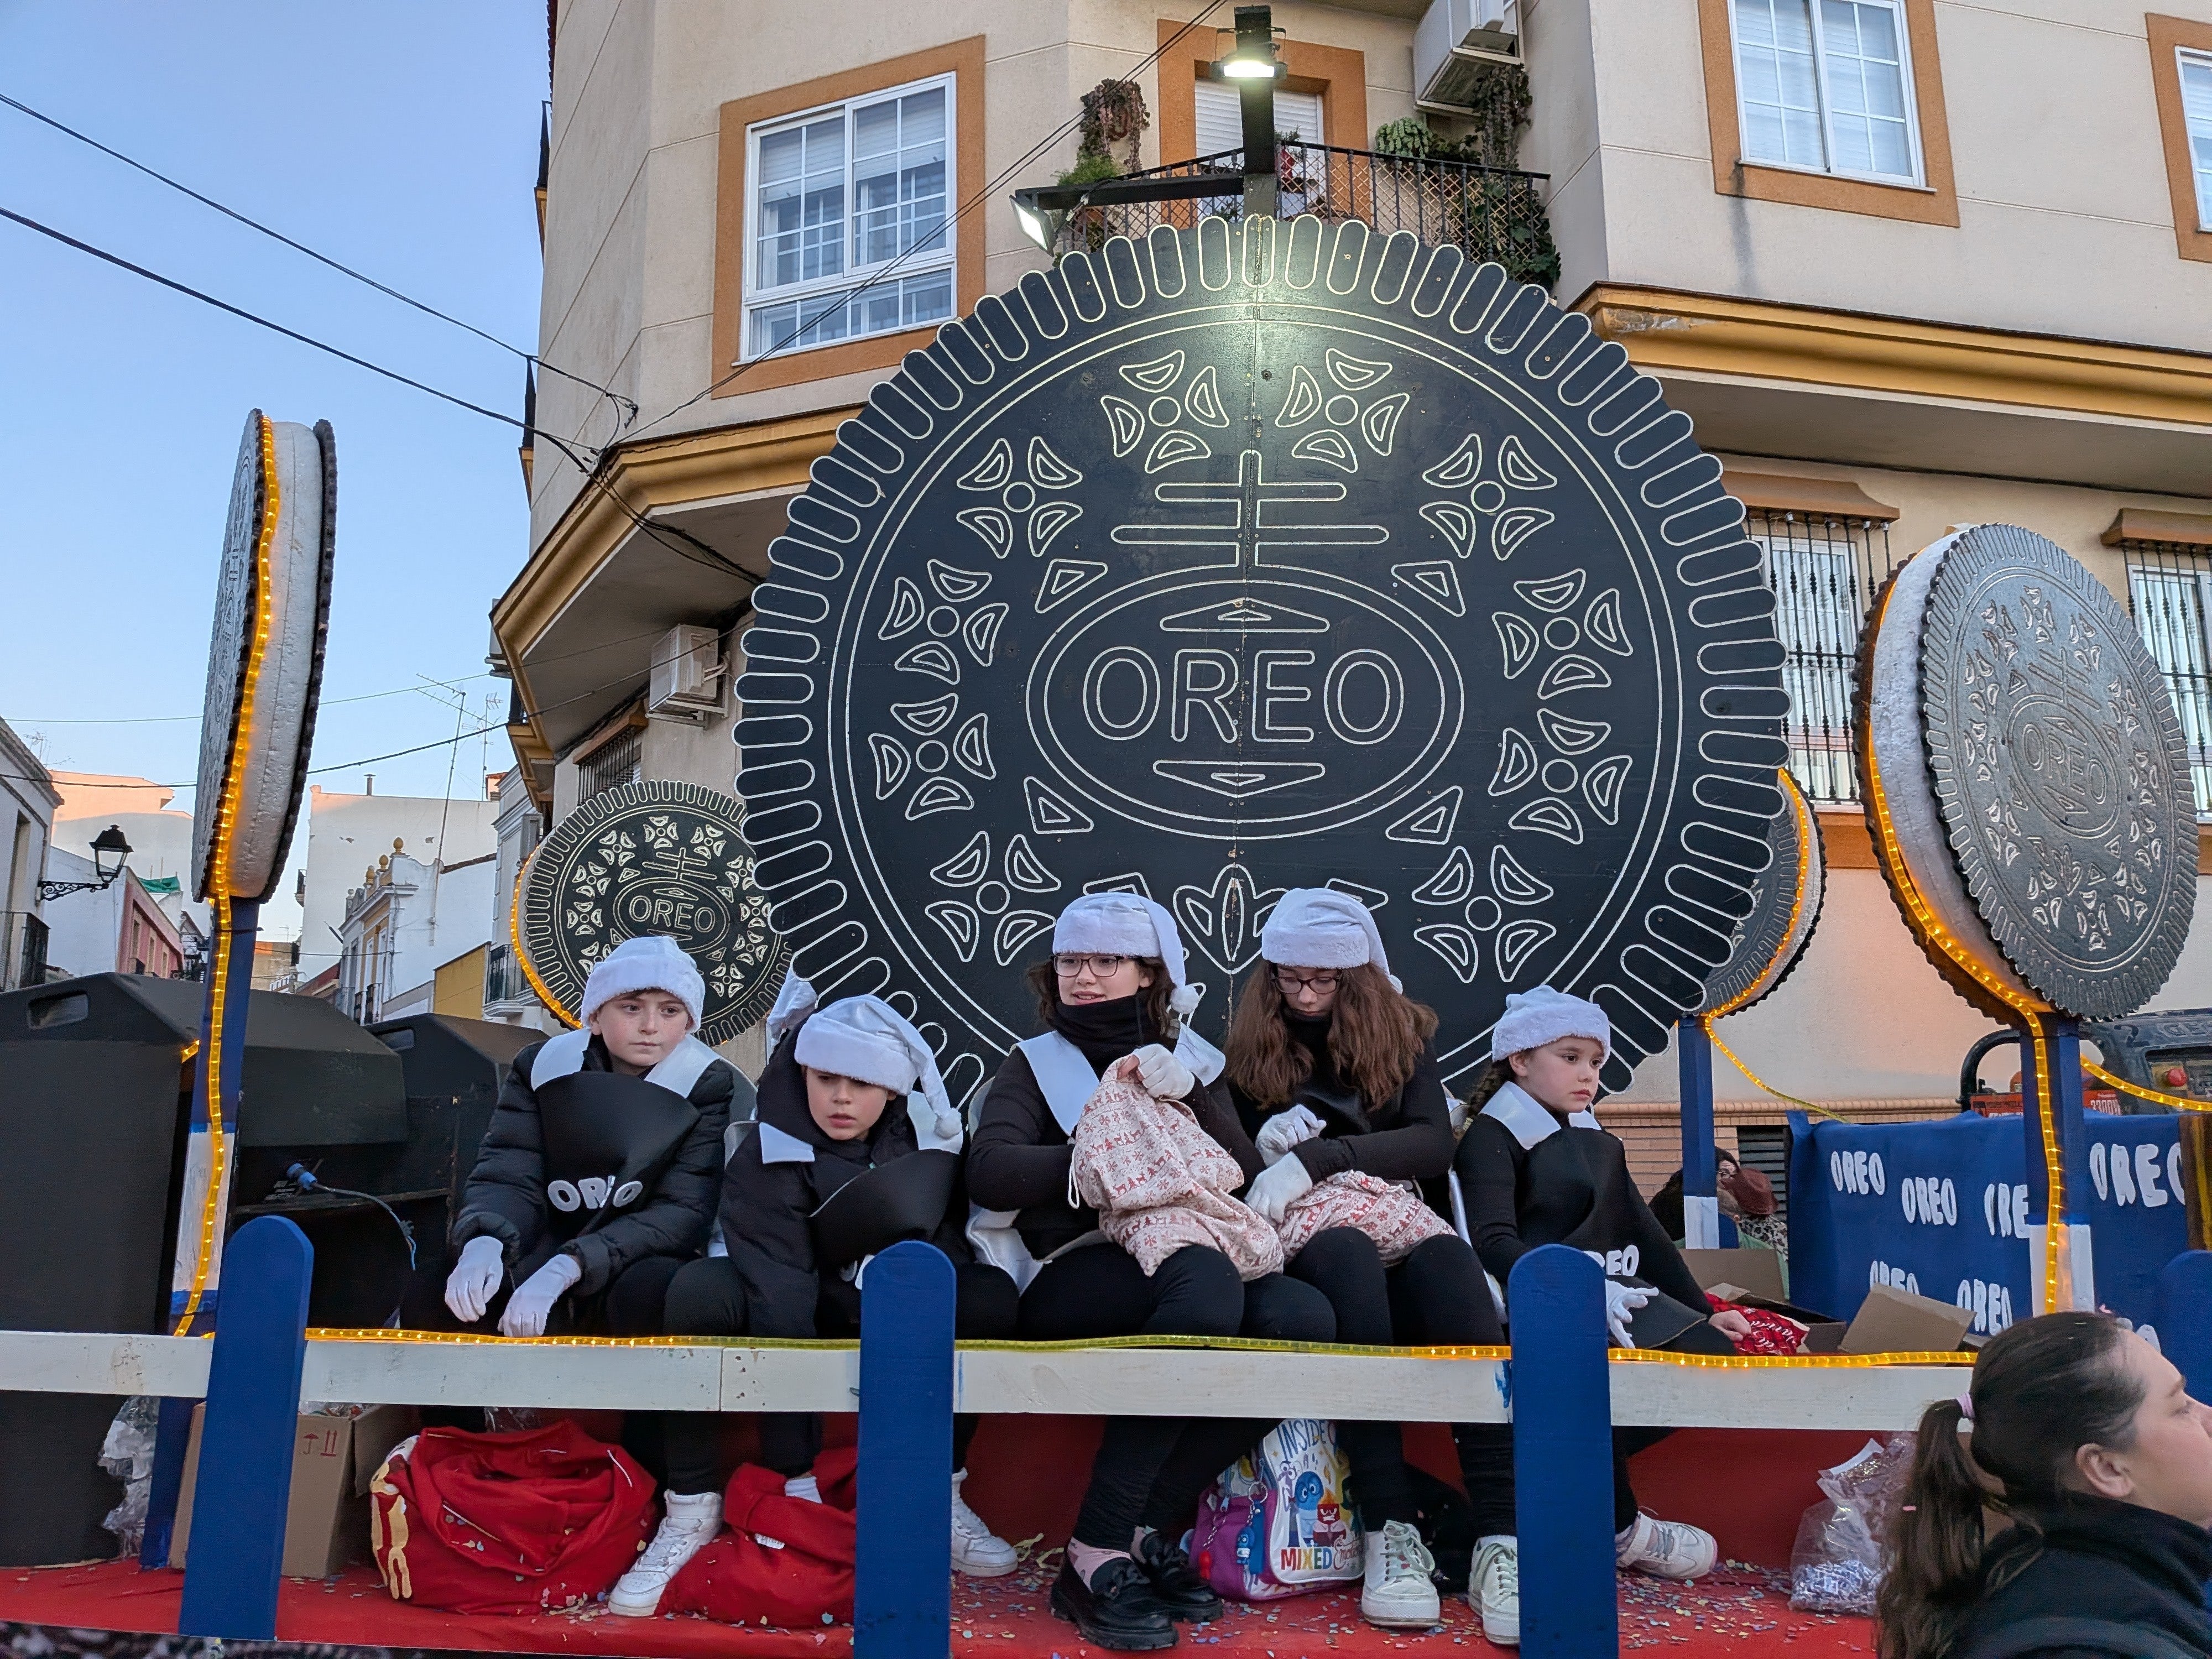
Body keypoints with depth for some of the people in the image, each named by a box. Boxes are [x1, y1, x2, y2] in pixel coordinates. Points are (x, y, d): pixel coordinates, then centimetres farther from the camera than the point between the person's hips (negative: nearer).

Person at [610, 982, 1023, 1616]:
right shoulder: (764, 1157, -24)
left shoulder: (927, 1139, -12)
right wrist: (795, 1481, -38)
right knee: (701, 1289, -33)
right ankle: (691, 1511, -23)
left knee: (991, 1295, -24)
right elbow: (778, 1301, -33)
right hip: (798, 1317, -2)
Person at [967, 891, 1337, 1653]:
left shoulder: (1188, 1061, 21)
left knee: (1305, 1317, -28)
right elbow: (990, 1173, -6)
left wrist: (1191, 1100, -5)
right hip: (1075, 1277, -4)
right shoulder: (1036, 1063, 13)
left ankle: (1147, 1530, -19)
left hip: (1197, 1266, 4)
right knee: (1205, 1283, -37)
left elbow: (1248, 1176, 9)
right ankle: (1095, 1554, -30)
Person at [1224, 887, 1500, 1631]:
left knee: (1448, 1258, -37)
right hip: (1301, 1240, -1)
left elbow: (1434, 1144, -5)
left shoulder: (1403, 1033, 11)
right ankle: (1392, 1527, -41)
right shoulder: (1249, 1048, 12)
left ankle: (1502, 1533, -42)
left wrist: (1318, 1159, -19)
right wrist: (1265, 1149, -12)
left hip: (1395, 1219, 1)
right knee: (1350, 1257, -38)